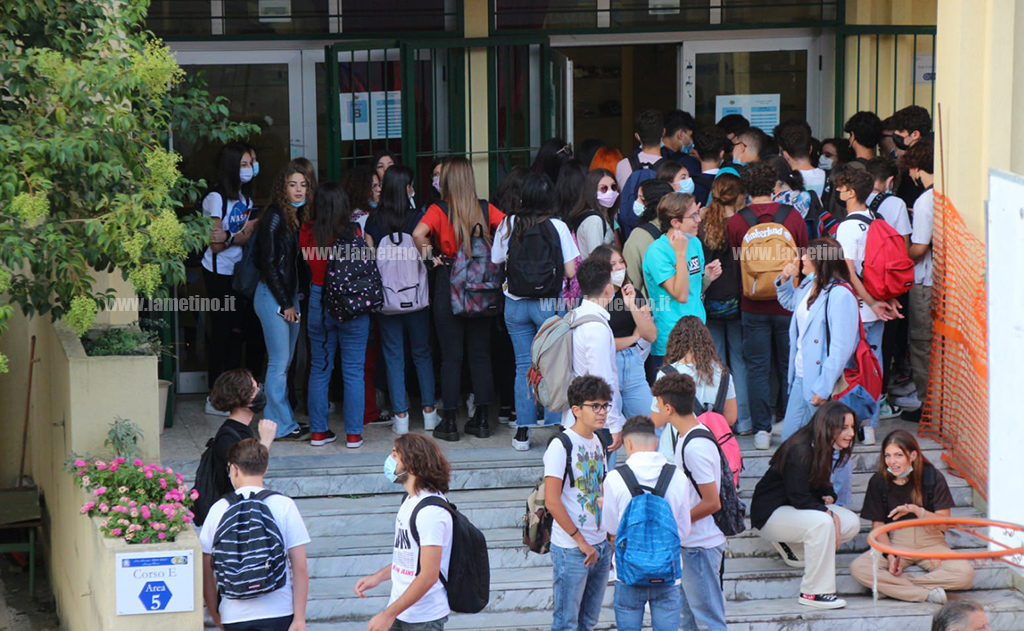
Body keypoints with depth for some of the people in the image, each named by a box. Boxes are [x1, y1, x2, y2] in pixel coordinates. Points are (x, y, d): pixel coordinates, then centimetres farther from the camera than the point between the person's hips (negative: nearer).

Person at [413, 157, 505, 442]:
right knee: (480, 352, 11)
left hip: (448, 284, -3)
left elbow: (418, 234, -25)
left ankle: (449, 422, 4)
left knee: (451, 356, 2)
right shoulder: (486, 210, 0)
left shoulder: (439, 211, -9)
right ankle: (482, 417, 13)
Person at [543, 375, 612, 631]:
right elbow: (552, 502, -18)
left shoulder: (598, 443, 10)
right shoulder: (560, 446, -14)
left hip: (600, 547, 7)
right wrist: (581, 542, -15)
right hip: (571, 550, -7)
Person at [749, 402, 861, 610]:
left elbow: (821, 486, 15)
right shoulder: (800, 451, -25)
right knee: (822, 522, -35)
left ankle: (791, 546, 7)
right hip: (770, 513, -9)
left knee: (851, 523, -8)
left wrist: (828, 497, -8)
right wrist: (829, 514, -26)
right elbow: (798, 497, -26)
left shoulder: (822, 449, 4)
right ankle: (814, 593, -29)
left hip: (794, 510, 9)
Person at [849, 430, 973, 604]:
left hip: (930, 543, -1)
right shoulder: (878, 482, -1)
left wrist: (916, 510, -24)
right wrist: (890, 556, -17)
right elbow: (878, 526, 0)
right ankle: (927, 593, -27)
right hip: (896, 543, 1)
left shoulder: (933, 478, -5)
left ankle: (890, 586, -23)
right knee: (858, 568, -28)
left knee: (966, 573, -30)